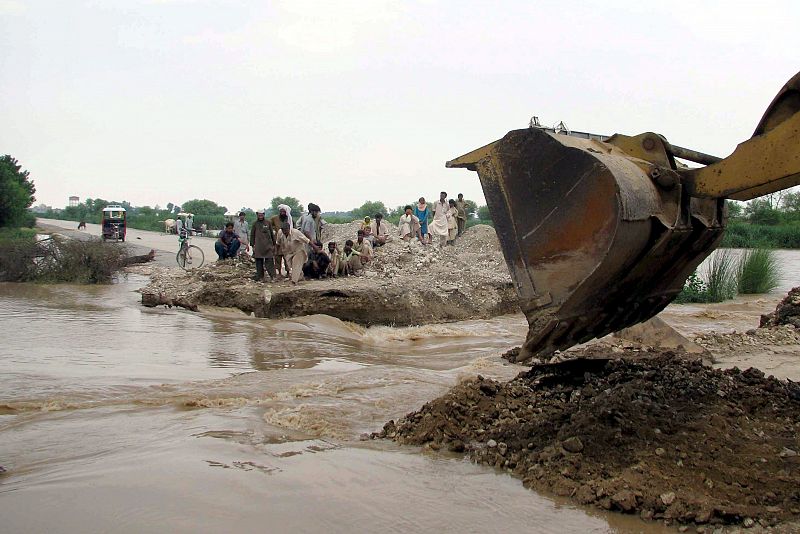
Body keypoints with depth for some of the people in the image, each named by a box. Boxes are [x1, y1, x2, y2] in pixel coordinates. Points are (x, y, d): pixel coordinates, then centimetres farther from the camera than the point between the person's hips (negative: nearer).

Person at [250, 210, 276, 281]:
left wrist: (273, 244, 11)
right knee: (259, 262, 2)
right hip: (258, 246, 0)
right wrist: (253, 245, 2)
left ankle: (272, 276, -8)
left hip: (268, 245, 0)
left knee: (269, 260, -8)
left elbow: (272, 234, 14)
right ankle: (260, 277, 7)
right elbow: (252, 235, 8)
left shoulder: (268, 223, 9)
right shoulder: (255, 224, 7)